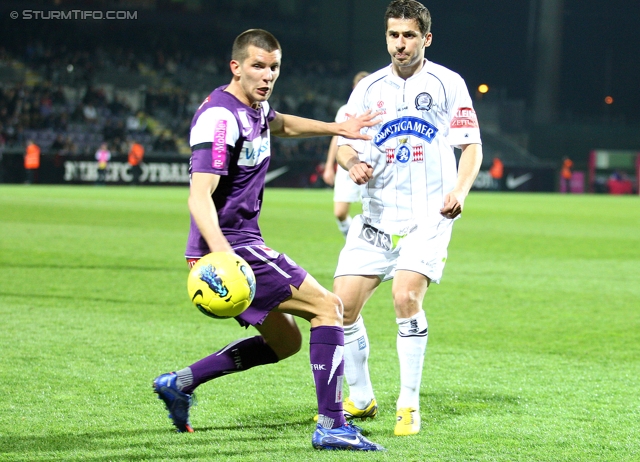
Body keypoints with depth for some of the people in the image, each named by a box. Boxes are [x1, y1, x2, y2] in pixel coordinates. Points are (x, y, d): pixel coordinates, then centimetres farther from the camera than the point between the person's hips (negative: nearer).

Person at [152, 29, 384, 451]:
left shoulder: (255, 108, 11)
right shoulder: (220, 118, -19)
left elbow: (282, 125, 38)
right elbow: (200, 196, -29)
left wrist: (338, 128, 35)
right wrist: (221, 255, -43)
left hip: (243, 245, 10)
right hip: (231, 247, -10)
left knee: (284, 341, 18)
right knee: (326, 306, -12)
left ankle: (180, 383, 18)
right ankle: (331, 426, -15)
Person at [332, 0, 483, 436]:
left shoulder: (447, 84, 1)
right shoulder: (369, 88, 10)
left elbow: (471, 145, 2)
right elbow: (344, 142, 12)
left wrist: (459, 190, -15)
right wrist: (353, 163, -12)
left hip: (429, 216, -4)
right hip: (377, 216, 4)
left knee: (406, 296, -23)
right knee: (343, 303, -5)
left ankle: (410, 405, -11)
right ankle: (361, 399, 15)